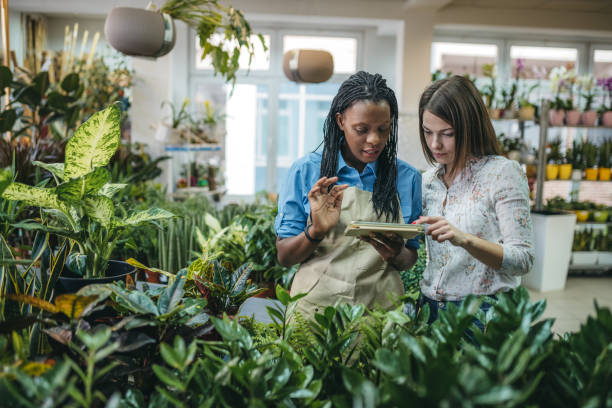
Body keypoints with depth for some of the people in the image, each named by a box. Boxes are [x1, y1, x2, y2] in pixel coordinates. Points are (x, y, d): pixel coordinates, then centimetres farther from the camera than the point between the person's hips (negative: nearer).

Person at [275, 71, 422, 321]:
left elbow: (410, 260, 11)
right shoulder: (306, 171, 0)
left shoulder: (407, 178, 5)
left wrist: (396, 255, -11)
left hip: (380, 308, 2)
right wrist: (316, 232, -16)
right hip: (315, 306, -1)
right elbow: (284, 256, 2)